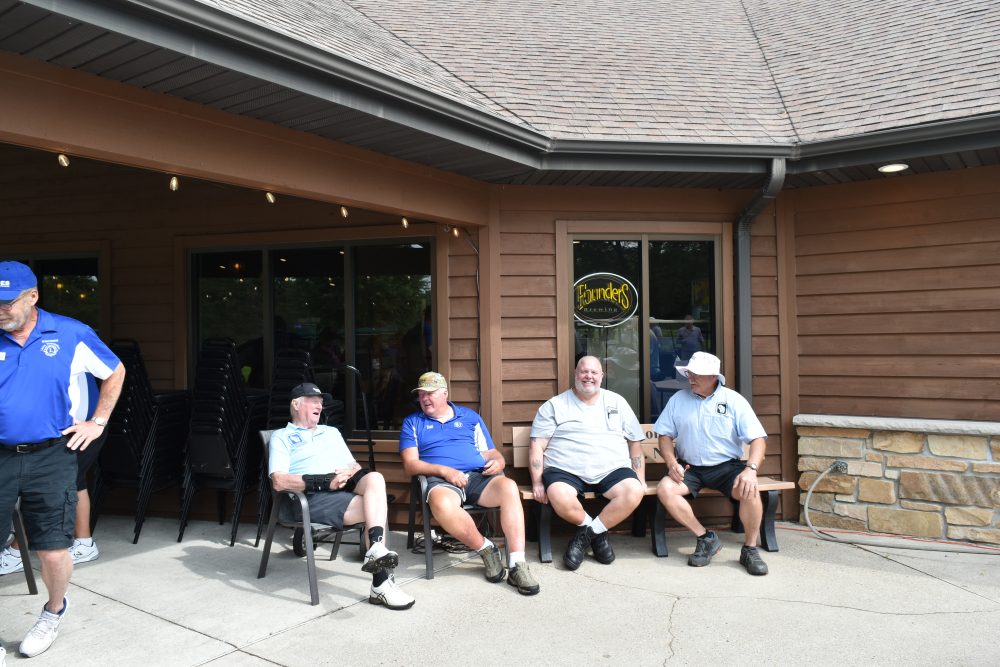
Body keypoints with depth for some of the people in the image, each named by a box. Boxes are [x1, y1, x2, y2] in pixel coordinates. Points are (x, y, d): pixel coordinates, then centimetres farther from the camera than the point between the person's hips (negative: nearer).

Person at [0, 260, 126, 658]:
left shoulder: (71, 335, -2)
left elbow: (115, 372, 12)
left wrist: (98, 422, 7)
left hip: (51, 457, -1)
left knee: (53, 552, 3)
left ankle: (53, 613, 33)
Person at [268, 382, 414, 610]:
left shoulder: (331, 432, 33)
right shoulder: (281, 436, 13)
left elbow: (355, 466, 26)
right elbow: (279, 482, -4)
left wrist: (350, 473, -1)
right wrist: (324, 481, -16)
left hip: (347, 486, 5)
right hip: (313, 496, -5)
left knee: (374, 478, -31)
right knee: (375, 508, -29)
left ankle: (376, 550, -43)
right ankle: (381, 581, -33)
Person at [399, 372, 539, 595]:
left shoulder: (469, 417, 23)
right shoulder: (413, 422, 18)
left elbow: (492, 453, 21)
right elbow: (410, 464, 5)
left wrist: (498, 462, -5)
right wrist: (445, 470, -11)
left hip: (479, 476, 2)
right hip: (441, 480, -2)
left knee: (509, 487, -32)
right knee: (442, 503, -40)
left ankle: (517, 565, -31)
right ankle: (485, 549, -15)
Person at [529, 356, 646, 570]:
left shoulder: (617, 403, 18)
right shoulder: (555, 405, 9)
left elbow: (635, 442, 19)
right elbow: (537, 445, 4)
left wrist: (640, 479, 9)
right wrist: (537, 482, -6)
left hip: (612, 470, 2)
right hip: (566, 471, -2)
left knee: (634, 492, -28)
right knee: (559, 496, -34)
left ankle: (588, 533, -6)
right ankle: (596, 532, -2)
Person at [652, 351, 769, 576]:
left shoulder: (734, 400, -1)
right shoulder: (678, 399, 7)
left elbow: (758, 438, -7)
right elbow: (665, 435, 10)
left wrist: (751, 469, -24)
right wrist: (671, 462, -9)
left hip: (726, 465, -2)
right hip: (689, 468, 2)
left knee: (749, 491, -32)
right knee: (664, 489, -26)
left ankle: (750, 549, -8)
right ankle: (706, 538, -9)